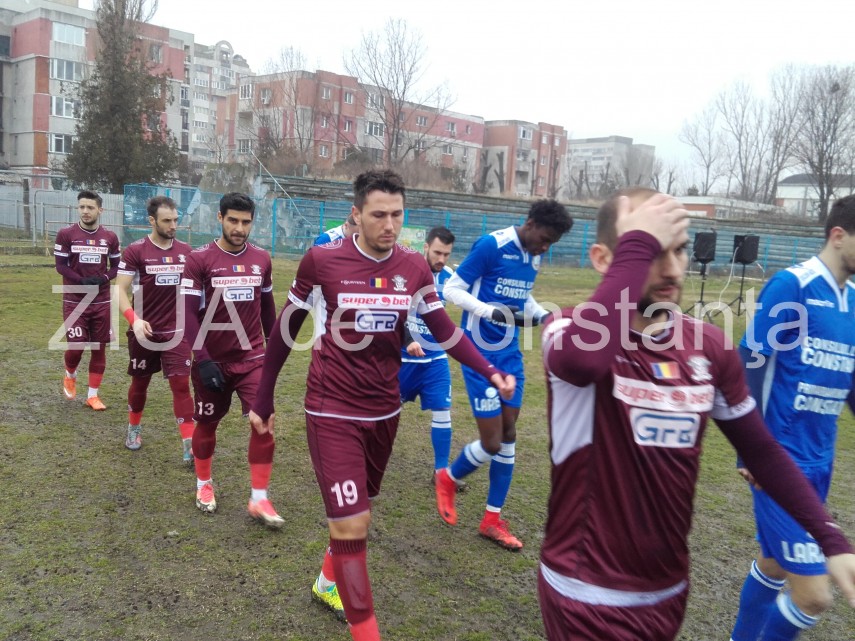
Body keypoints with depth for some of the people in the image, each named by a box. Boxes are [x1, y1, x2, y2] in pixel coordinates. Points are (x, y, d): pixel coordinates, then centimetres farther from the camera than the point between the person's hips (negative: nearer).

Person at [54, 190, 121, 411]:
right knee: (76, 346, -5)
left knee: (99, 348, 5)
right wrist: (82, 281, -19)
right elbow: (60, 265, -4)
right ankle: (70, 375, 29)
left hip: (101, 302, 2)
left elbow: (116, 266, 9)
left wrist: (103, 279, -11)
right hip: (74, 301, -2)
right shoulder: (66, 234, -4)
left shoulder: (110, 237, 3)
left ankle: (93, 395, 16)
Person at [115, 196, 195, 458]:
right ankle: (134, 428, 39)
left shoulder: (186, 251, 2)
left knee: (181, 385, -5)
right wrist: (134, 319, -27)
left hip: (177, 332, 2)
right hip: (144, 332, -2)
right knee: (140, 382, 15)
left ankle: (190, 445, -4)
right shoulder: (135, 250, -9)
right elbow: (120, 289, -12)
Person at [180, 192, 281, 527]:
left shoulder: (261, 259, 3)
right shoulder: (200, 259, -9)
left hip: (253, 358, 2)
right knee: (207, 423, 13)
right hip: (213, 361, -2)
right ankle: (204, 484, 37)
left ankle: (259, 499, 1)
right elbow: (188, 313, -12)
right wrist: (202, 360, -18)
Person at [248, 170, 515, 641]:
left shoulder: (414, 268, -4)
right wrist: (263, 398, 3)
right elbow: (286, 329, -2)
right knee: (352, 523, -8)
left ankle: (328, 583, 49)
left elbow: (444, 331, 2)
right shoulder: (322, 260, -13)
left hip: (384, 410, 5)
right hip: (332, 410, -4)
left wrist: (490, 372, -14)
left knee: (357, 511, 22)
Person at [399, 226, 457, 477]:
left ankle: (440, 471, 11)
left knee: (442, 411, -2)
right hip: (403, 356, -3)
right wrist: (407, 341, -35)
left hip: (435, 358, 3)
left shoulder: (450, 277, -3)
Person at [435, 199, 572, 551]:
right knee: (491, 443, -5)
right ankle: (448, 479, 27)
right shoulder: (490, 245, -16)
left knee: (508, 436, 9)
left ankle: (492, 519, 23)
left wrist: (543, 315, 2)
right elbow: (452, 289, -13)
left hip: (510, 354, 8)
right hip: (479, 355, -7)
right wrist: (491, 312, -27)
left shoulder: (534, 258, 7)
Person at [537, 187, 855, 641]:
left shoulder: (709, 346, -3)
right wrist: (638, 246, -34)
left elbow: (761, 451, 8)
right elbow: (581, 358, -43)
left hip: (668, 590, 6)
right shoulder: (571, 329, -18)